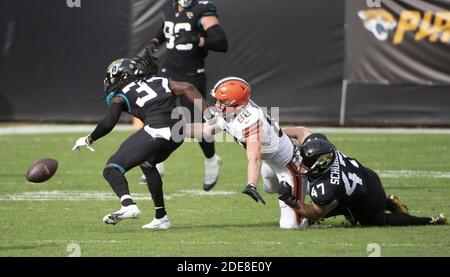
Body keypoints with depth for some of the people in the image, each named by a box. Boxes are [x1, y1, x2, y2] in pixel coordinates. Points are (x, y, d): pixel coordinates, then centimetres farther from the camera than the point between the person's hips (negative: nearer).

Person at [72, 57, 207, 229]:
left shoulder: (120, 96, 14)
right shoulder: (160, 81, 28)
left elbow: (108, 123, 2)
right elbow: (186, 88, 16)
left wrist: (88, 140, 17)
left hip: (156, 130, -6)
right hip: (177, 135, 6)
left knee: (112, 169, 0)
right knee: (147, 163, 34)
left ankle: (128, 205, -29)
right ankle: (161, 218, 33)